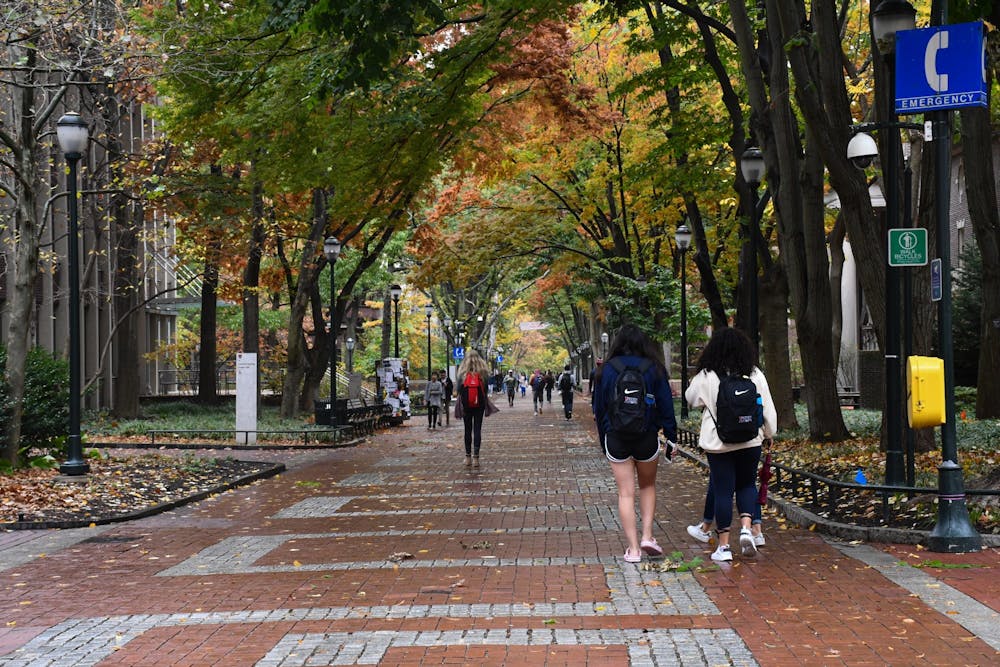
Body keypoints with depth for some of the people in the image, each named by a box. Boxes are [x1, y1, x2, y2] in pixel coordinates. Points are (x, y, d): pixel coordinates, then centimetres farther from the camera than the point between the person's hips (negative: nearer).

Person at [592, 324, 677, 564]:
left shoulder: (607, 369, 0)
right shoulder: (654, 368, -2)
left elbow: (599, 407, 5)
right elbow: (666, 405, 0)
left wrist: (603, 439, 14)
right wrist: (671, 437, 6)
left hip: (616, 438, 0)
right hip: (647, 438, 0)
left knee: (626, 493, 3)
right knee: (647, 485, 21)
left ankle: (633, 548, 2)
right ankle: (647, 536, 10)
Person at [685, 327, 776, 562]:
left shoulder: (706, 377, -7)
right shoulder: (755, 375, -2)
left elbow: (691, 399, 9)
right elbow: (767, 407, 4)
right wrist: (769, 433, 16)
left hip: (718, 443, -2)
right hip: (750, 440, 2)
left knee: (722, 490, 4)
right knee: (747, 484, 19)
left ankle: (723, 545, 8)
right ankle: (746, 528, -2)